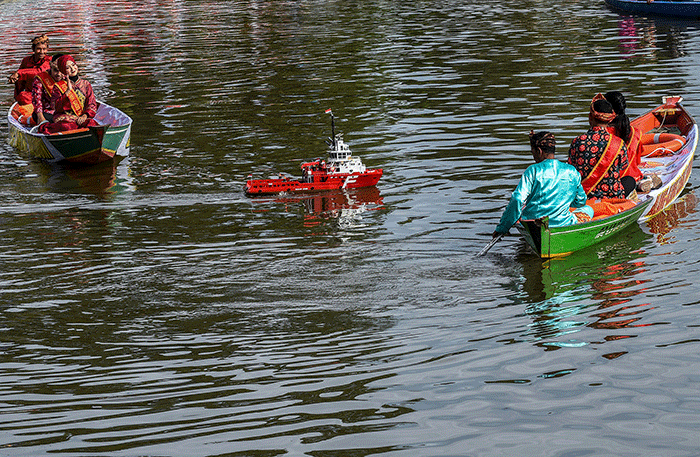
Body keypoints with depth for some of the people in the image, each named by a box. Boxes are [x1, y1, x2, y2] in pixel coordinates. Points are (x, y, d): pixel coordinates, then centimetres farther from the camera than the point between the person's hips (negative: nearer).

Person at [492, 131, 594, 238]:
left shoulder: (533, 170, -9)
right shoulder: (572, 171, 2)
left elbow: (517, 200, -16)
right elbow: (581, 202, 16)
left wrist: (502, 228, -10)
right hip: (563, 224, 1)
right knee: (588, 209, 30)